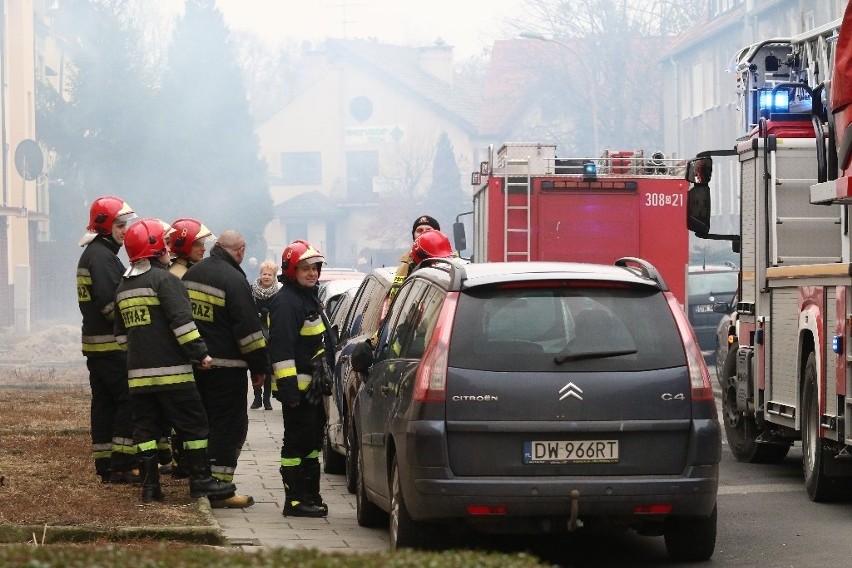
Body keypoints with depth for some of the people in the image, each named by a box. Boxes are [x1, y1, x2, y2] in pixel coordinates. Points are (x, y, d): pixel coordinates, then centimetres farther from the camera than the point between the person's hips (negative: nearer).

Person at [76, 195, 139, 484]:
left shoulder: (90, 254, 18)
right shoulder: (103, 256, -14)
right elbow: (110, 303, -23)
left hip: (95, 344, 10)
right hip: (112, 344, -10)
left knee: (104, 403, 10)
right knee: (129, 400, -8)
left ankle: (106, 466, 13)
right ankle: (122, 465, -10)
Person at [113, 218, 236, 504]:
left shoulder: (123, 287, 16)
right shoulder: (163, 279, -10)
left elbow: (121, 333, 22)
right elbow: (182, 320, -18)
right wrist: (200, 352, -15)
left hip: (138, 372, 7)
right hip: (171, 371, -7)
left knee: (146, 427, 8)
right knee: (193, 424, 1)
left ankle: (150, 485, 5)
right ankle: (201, 480, 2)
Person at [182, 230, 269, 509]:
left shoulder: (191, 274, 9)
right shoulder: (234, 280, -17)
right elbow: (248, 329, -17)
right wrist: (259, 366, -9)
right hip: (226, 366, -8)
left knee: (205, 423, 17)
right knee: (230, 425, -2)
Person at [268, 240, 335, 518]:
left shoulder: (310, 297, 18)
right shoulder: (285, 302, -15)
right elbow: (282, 349, -22)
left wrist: (325, 380, 26)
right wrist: (289, 388, -26)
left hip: (314, 387, 10)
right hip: (298, 387, -10)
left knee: (311, 442, 15)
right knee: (298, 442, -8)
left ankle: (310, 495, 23)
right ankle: (295, 501, -6)